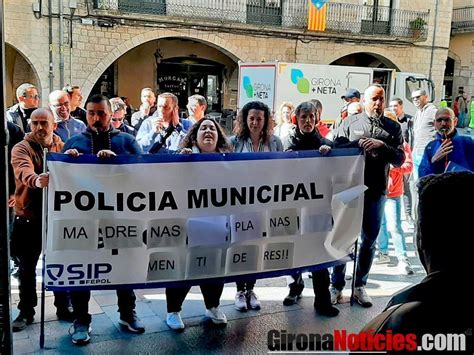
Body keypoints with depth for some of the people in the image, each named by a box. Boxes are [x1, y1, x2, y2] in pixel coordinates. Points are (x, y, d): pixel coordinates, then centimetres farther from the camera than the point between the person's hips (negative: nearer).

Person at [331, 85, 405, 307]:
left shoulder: (393, 128, 7)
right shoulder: (350, 123, 3)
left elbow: (399, 159, 0)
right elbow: (335, 148, -4)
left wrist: (381, 145, -15)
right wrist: (359, 143, -16)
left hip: (376, 191, 2)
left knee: (369, 241, 11)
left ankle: (360, 286, 25)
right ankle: (336, 286, 18)